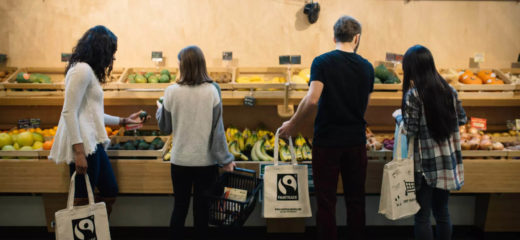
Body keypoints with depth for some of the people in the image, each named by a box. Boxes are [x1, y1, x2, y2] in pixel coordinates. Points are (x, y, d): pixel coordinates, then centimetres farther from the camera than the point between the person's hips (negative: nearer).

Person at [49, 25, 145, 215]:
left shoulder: (88, 71, 18)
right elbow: (69, 112, -18)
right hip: (83, 144, -10)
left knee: (110, 193, 14)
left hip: (94, 143, 10)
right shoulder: (82, 70, -11)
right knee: (82, 201, -3)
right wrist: (79, 151, -23)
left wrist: (123, 121, 28)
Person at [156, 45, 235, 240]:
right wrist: (226, 159, -2)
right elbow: (217, 129, -8)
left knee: (179, 207, 14)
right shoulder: (211, 91, -9)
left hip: (180, 160, 1)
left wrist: (159, 110, 24)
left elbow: (165, 127, 4)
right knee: (202, 208, 11)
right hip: (206, 160, -1)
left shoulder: (172, 92, -7)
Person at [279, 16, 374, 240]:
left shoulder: (322, 62, -9)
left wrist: (292, 124, -9)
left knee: (326, 201, 6)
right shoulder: (367, 67, 3)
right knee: (355, 200, 15)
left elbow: (312, 100, -21)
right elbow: (364, 105, 14)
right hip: (356, 141, 4)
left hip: (327, 140, -3)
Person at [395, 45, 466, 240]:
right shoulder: (449, 90, 2)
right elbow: (462, 119, 12)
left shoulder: (412, 95, -15)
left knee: (422, 216, 5)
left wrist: (399, 116, 3)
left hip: (425, 165, -6)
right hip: (448, 163, 6)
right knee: (442, 212, 17)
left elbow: (410, 130, -15)